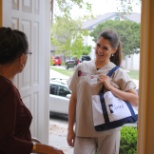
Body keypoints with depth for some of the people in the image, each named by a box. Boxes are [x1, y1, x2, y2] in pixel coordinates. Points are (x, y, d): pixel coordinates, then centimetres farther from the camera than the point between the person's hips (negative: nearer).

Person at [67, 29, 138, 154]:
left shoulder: (118, 73, -3)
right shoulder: (82, 68, 2)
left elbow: (136, 100, -9)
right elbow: (74, 99, 7)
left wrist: (110, 88, -18)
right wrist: (70, 128, 6)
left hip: (108, 132, -1)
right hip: (84, 131, 1)